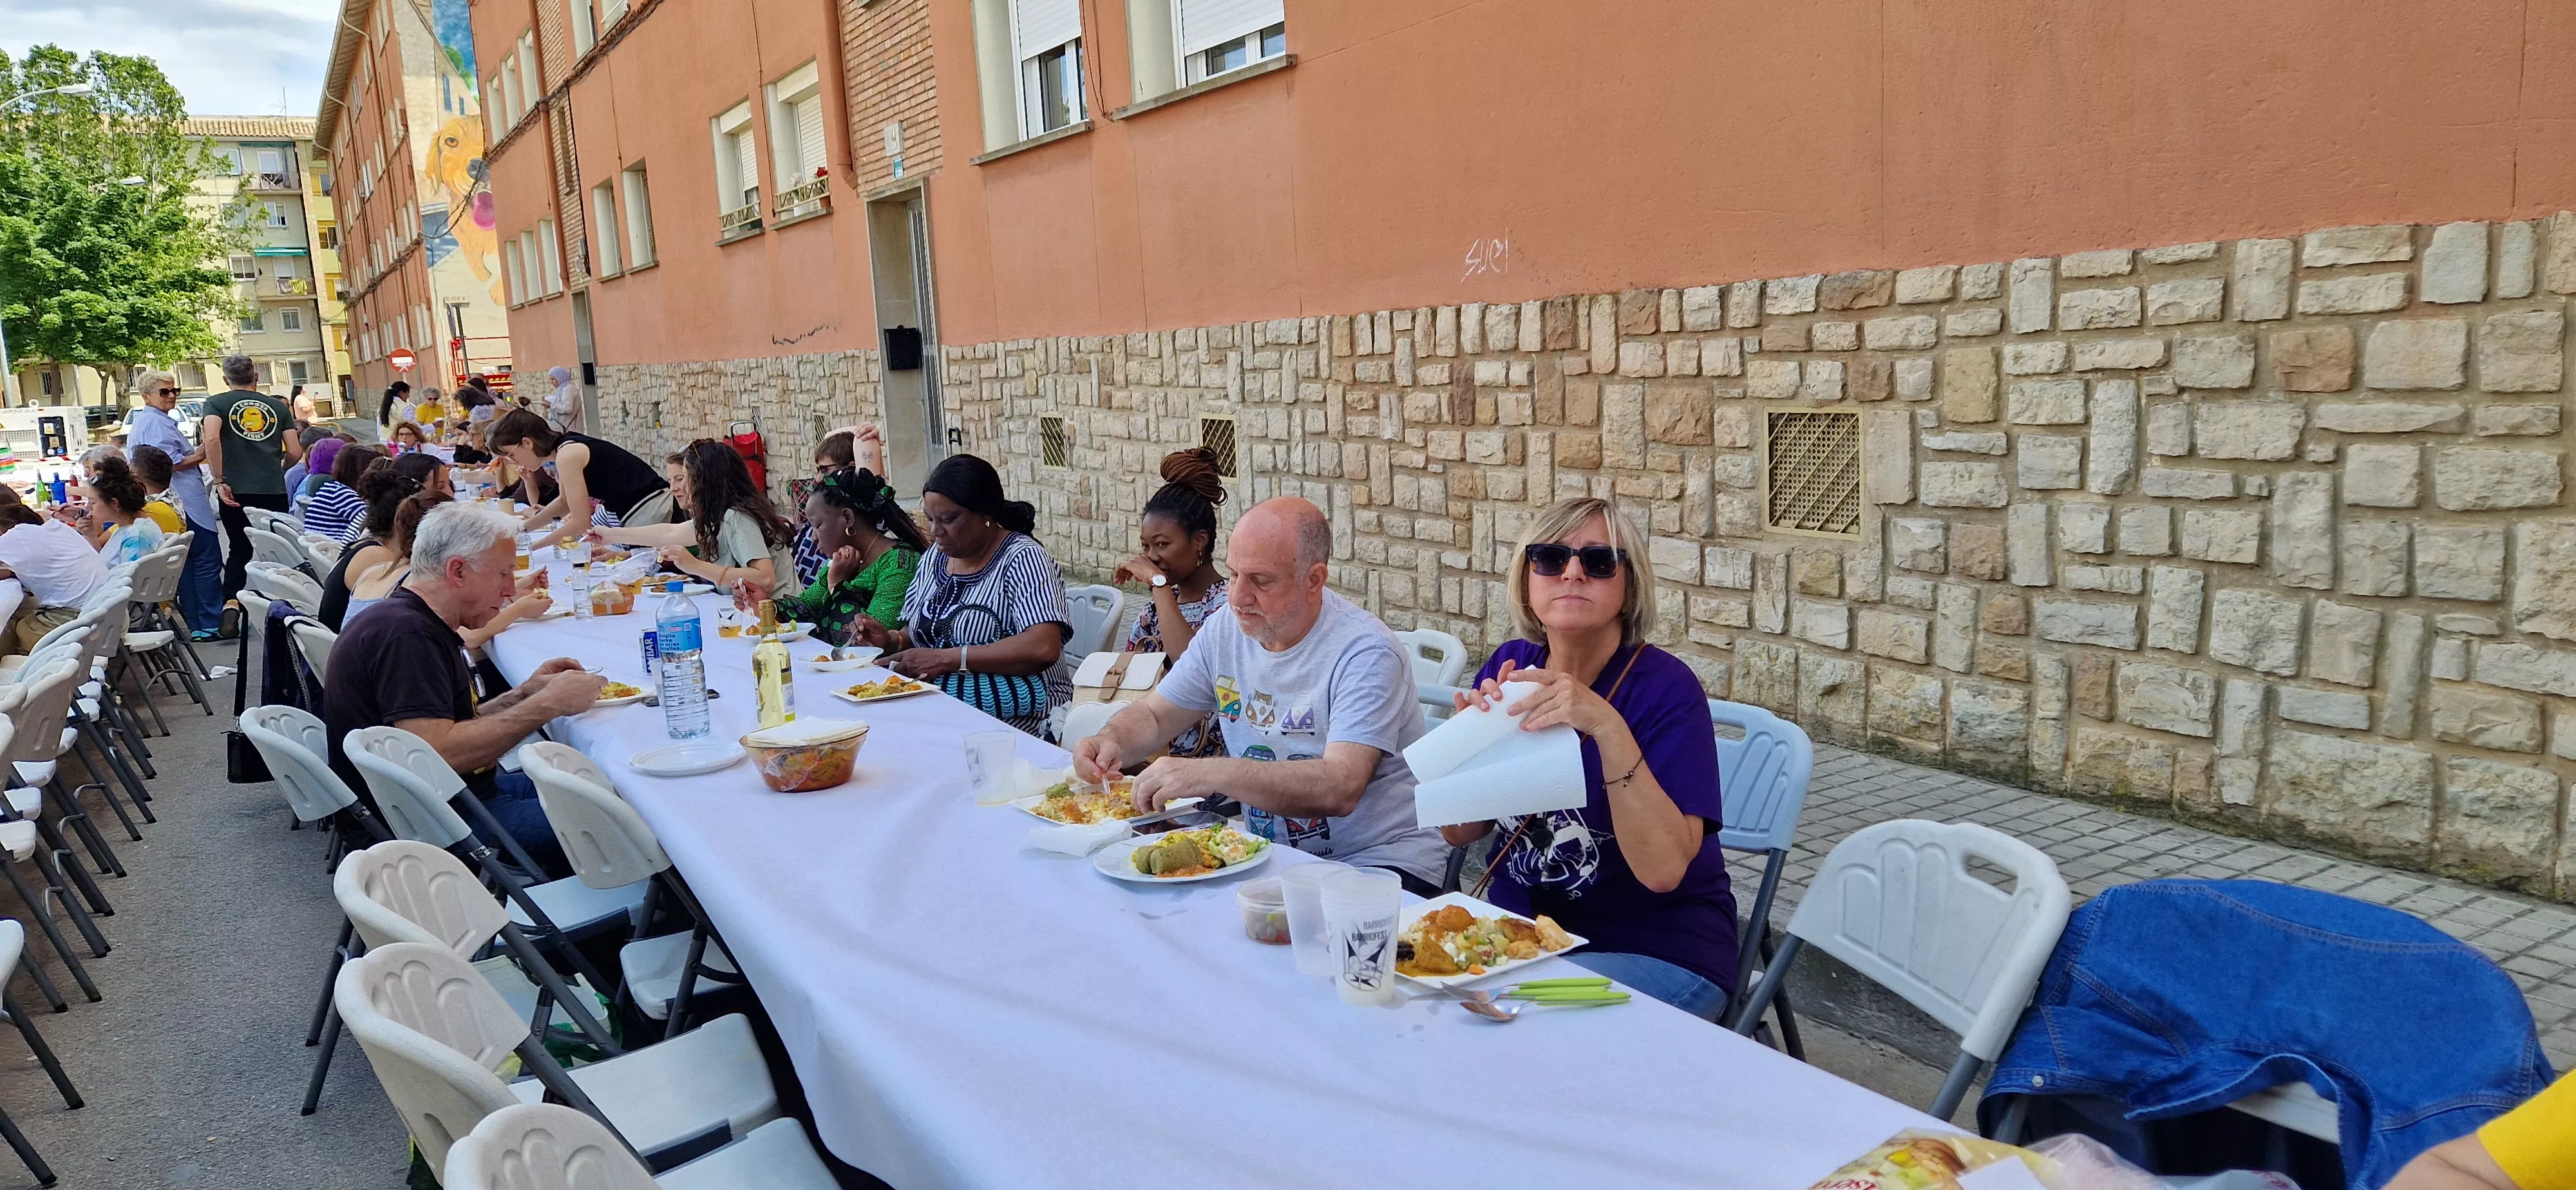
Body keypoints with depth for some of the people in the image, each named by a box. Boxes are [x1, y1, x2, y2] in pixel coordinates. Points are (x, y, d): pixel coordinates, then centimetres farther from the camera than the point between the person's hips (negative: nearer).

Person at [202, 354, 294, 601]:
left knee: (240, 551, 11)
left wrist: (219, 480, -9)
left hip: (237, 491, -1)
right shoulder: (277, 405, 11)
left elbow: (211, 438, -15)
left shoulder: (216, 403, 4)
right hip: (275, 491, 1)